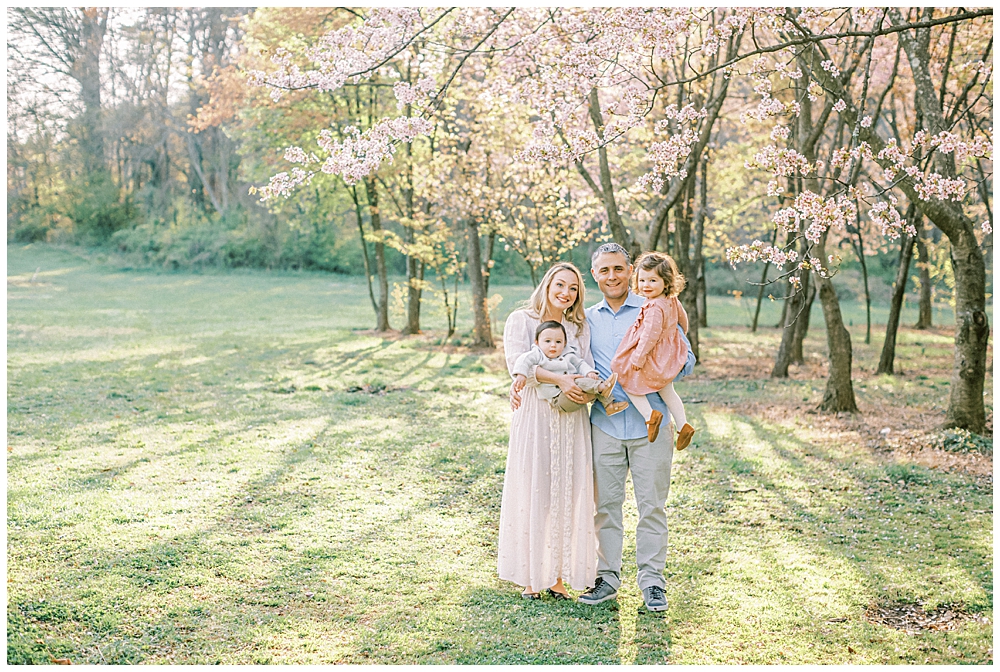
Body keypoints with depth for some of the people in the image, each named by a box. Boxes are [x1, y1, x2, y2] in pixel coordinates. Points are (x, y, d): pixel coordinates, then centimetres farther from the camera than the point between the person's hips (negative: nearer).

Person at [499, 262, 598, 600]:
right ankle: (531, 576, 8)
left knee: (567, 494, 2)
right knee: (532, 493, -1)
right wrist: (556, 378, -25)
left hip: (571, 420, 3)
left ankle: (558, 575, 11)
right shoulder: (521, 320, 3)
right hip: (534, 417, -3)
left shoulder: (580, 328, 14)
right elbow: (517, 362, -12)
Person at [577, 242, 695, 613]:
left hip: (649, 424, -2)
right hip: (605, 424, 2)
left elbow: (685, 360, 3)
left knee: (651, 504, 2)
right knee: (605, 503, 7)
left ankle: (652, 579, 13)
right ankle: (608, 576, 19)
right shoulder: (586, 319, 11)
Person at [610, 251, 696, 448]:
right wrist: (681, 336, 37)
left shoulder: (655, 307, -26)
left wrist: (639, 357, -20)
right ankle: (683, 425, 22)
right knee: (666, 391, 21)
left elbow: (650, 335, -27)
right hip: (668, 356, 9)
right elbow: (682, 318, 19)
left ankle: (649, 414, -3)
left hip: (654, 357, -9)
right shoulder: (672, 302, 3)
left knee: (628, 379, 6)